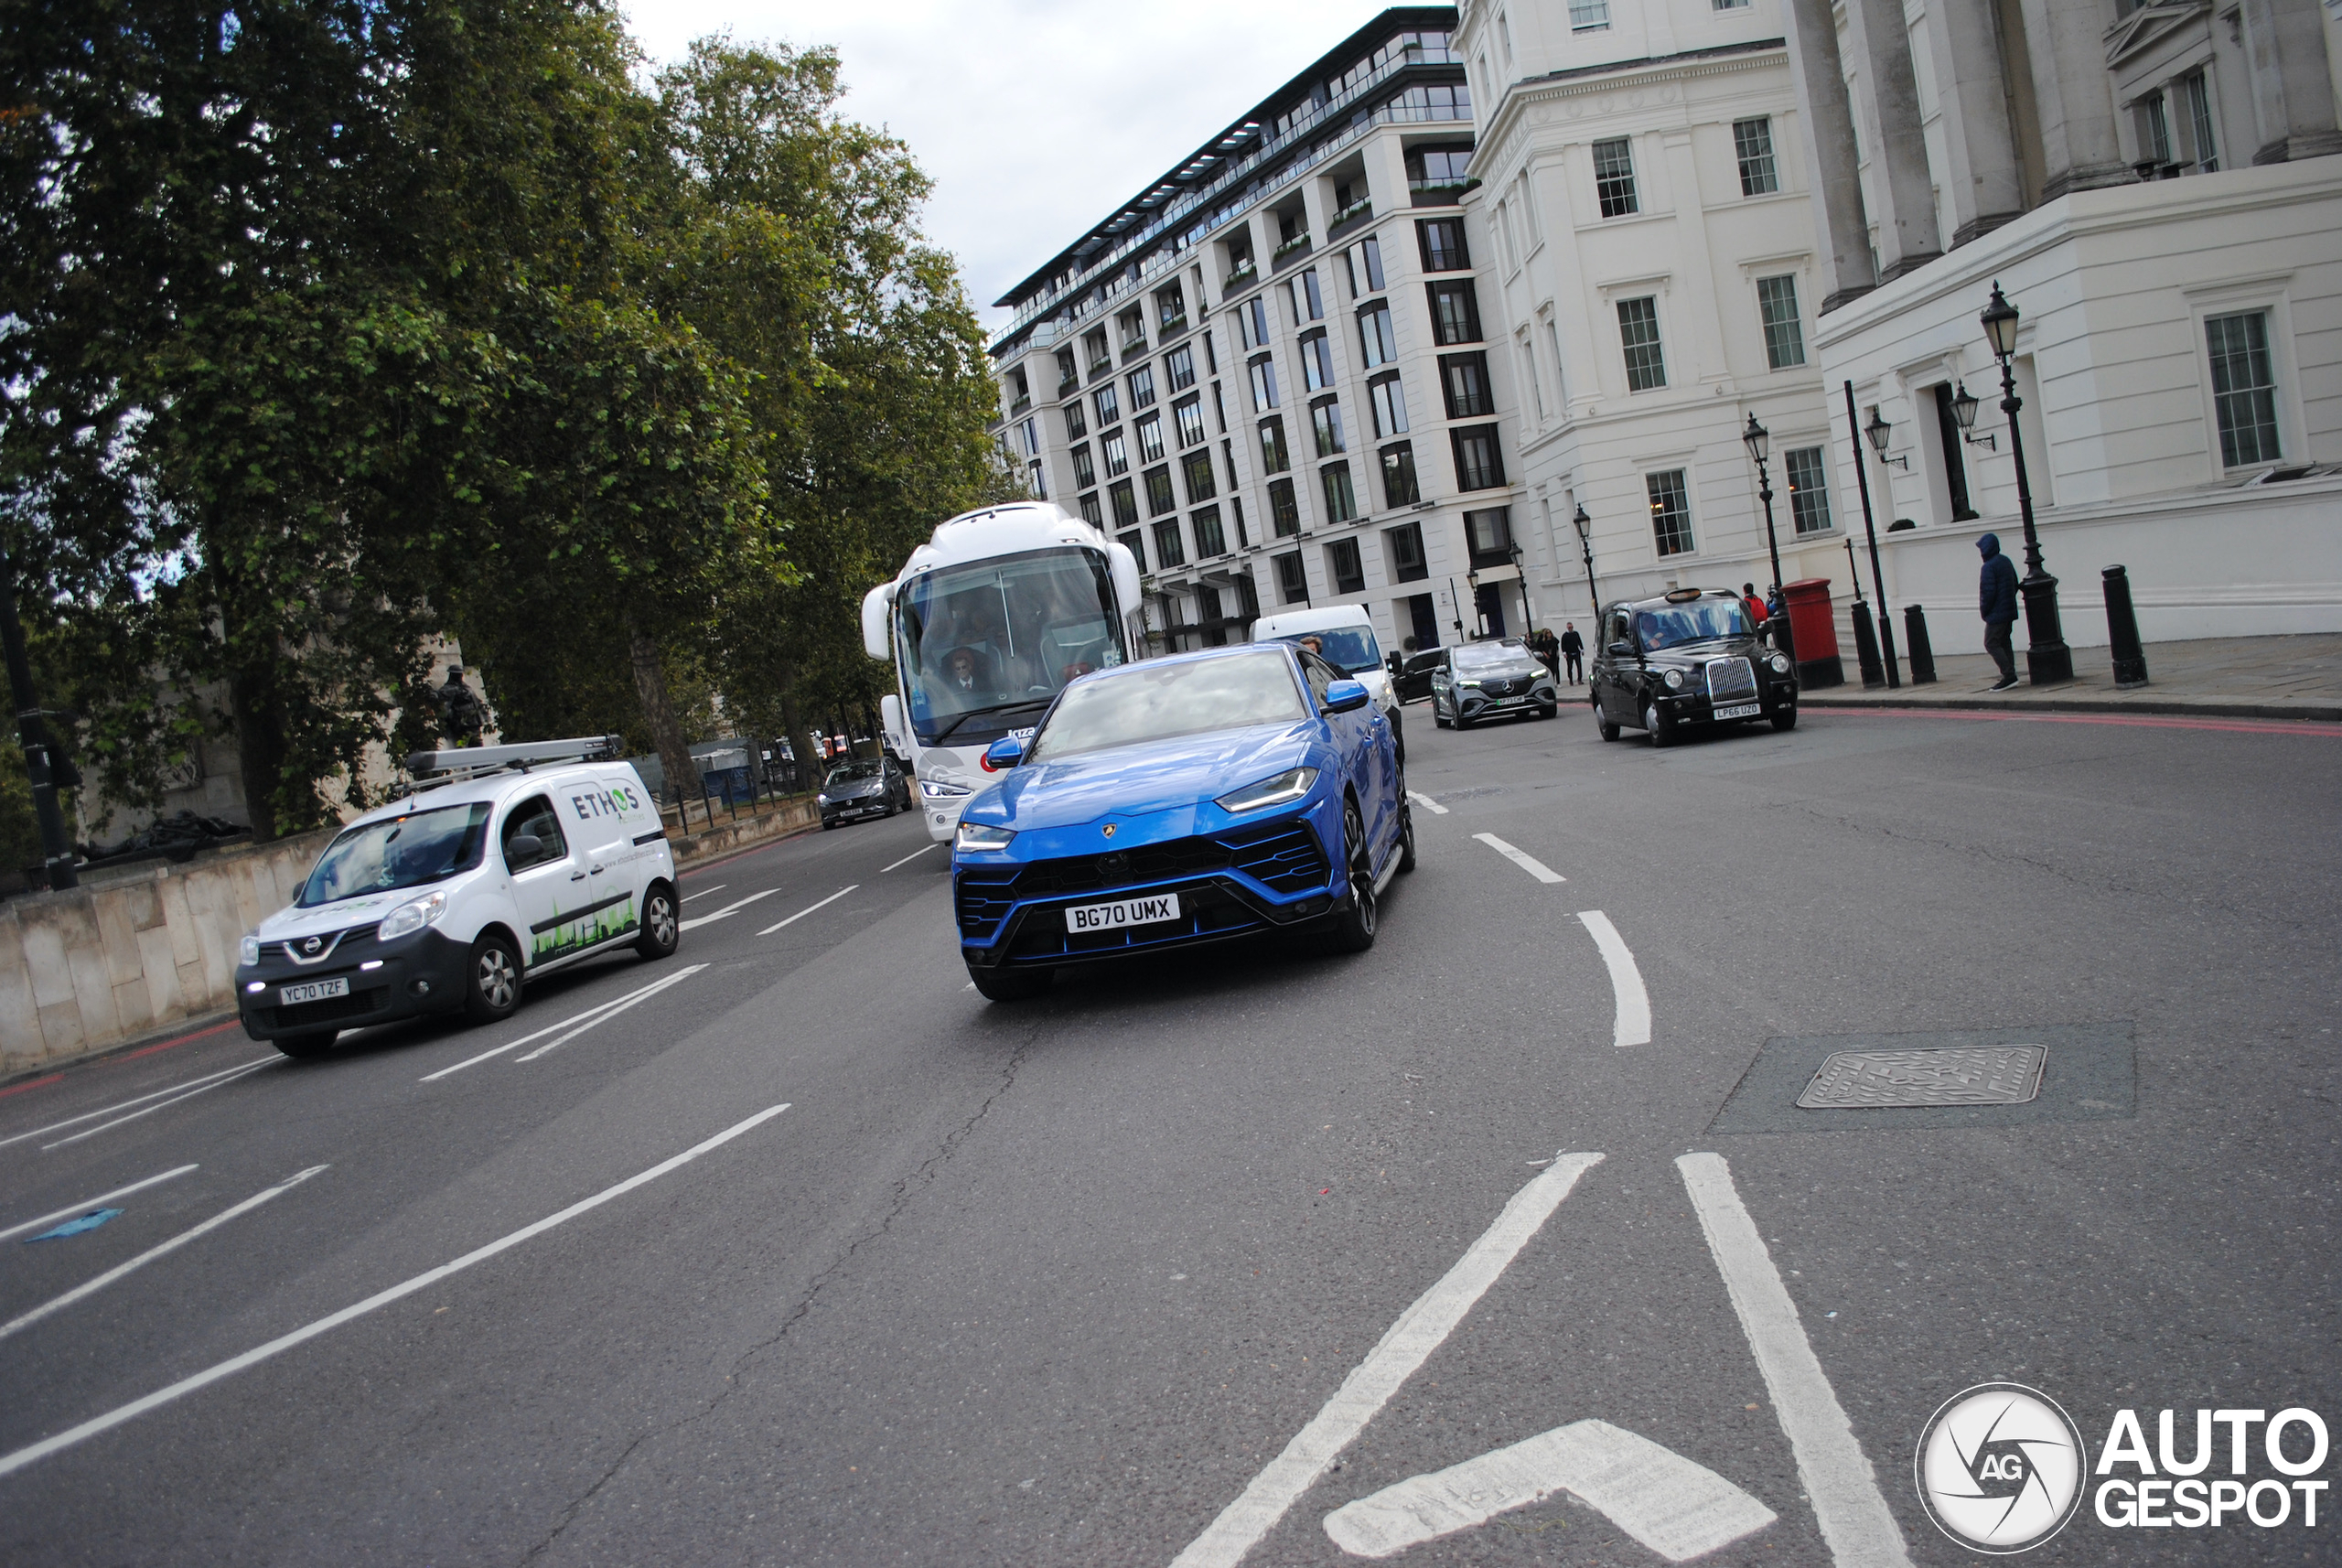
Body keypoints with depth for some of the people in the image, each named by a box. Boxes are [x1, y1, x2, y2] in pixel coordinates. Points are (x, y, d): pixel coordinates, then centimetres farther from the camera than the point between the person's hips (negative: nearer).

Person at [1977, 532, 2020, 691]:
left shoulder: (1989, 566, -18)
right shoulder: (2006, 561, 12)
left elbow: (1988, 592, -21)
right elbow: (2015, 584, 20)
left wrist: (1984, 610, -9)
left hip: (1996, 614, -10)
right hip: (2009, 611, 10)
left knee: (1991, 644, -6)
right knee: (2004, 643, 14)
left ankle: (2009, 676, -13)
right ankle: (2010, 676, 13)